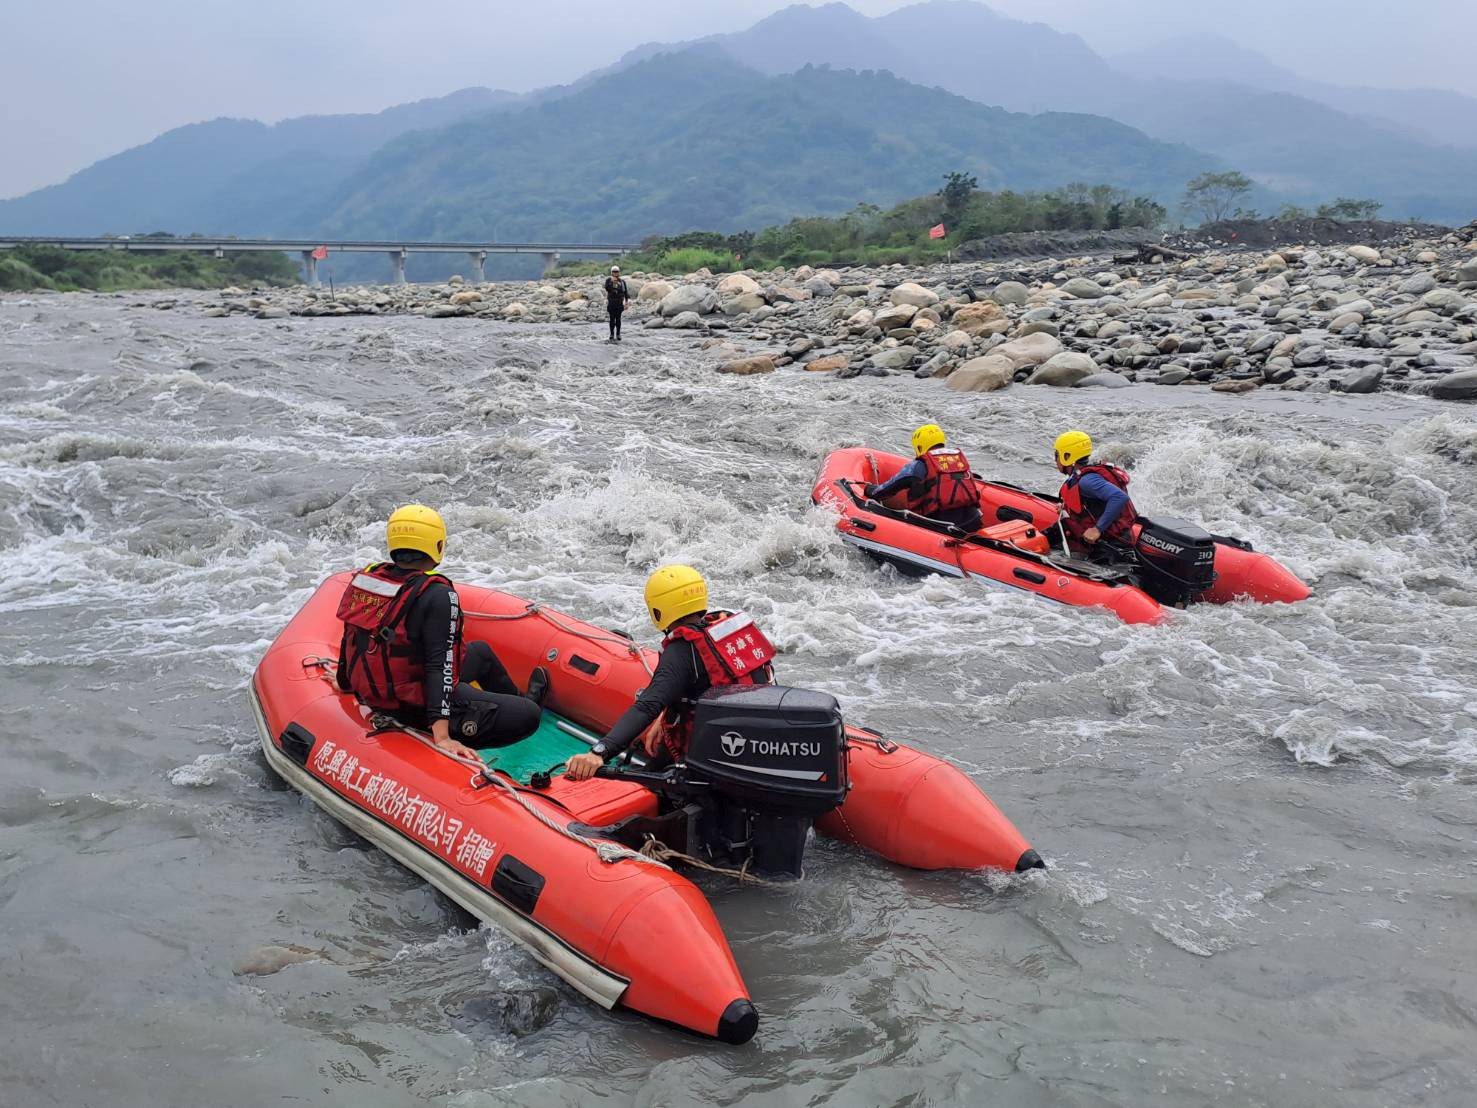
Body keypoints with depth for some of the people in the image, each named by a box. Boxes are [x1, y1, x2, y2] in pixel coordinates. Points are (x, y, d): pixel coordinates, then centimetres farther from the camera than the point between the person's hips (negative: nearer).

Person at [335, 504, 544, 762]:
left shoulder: (364, 578, -3)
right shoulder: (438, 595, -24)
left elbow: (352, 639, 11)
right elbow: (440, 665, -28)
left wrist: (347, 683, 29)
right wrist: (442, 738, -30)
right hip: (417, 708, -9)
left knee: (482, 651, 31)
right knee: (529, 715, -4)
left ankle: (518, 699, 53)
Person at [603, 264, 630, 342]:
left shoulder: (622, 281, 4)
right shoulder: (608, 280, 3)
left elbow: (626, 292, 6)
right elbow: (607, 288, -11)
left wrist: (626, 301, 2)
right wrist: (612, 282, -22)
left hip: (619, 302, 0)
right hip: (611, 302, 0)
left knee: (618, 319, 2)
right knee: (612, 319, 1)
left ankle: (618, 334, 9)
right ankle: (612, 335, 6)